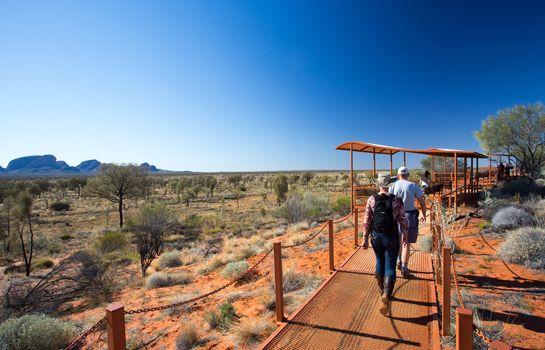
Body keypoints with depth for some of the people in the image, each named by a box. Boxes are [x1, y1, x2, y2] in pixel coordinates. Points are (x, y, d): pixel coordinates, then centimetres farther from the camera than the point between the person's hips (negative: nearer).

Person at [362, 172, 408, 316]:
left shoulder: (371, 200, -7)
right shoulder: (397, 200, -10)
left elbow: (367, 220, -5)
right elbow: (402, 219, -3)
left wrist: (365, 239, 3)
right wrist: (405, 234, 15)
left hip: (376, 236, 2)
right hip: (391, 238, -2)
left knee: (380, 263, 20)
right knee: (390, 267, 4)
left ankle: (383, 292, 35)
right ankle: (386, 295, -14)